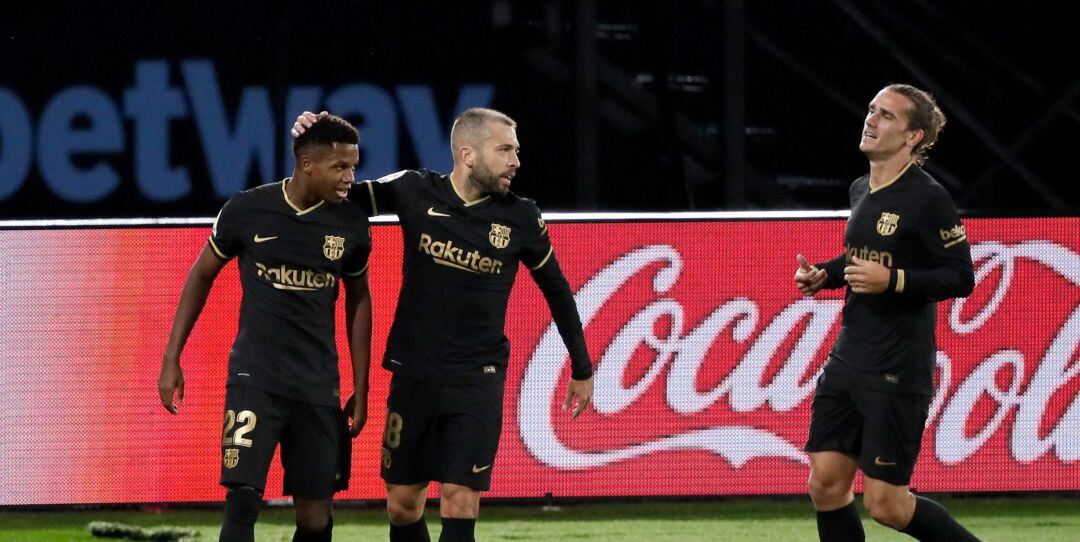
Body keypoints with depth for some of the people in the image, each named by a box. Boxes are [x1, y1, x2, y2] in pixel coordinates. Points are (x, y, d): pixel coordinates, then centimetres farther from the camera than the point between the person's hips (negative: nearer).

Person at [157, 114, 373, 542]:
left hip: (318, 388, 3)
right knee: (242, 500, -14)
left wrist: (361, 390, 12)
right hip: (255, 378, -3)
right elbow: (202, 274, 7)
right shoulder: (247, 210, -7)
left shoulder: (351, 224, 0)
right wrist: (171, 359, 6)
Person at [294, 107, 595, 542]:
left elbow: (556, 290, 11)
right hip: (414, 376, 2)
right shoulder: (415, 193, -4)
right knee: (402, 504, 7)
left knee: (459, 504, -11)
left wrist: (581, 369, 18)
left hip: (477, 381, -1)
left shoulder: (520, 218, -3)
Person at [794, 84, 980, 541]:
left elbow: (961, 277, -14)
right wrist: (825, 274, 8)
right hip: (847, 362, 8)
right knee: (826, 485, 2)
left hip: (898, 374, -8)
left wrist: (892, 280, -24)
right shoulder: (861, 190, 11)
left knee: (885, 504, -5)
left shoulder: (927, 198, -14)